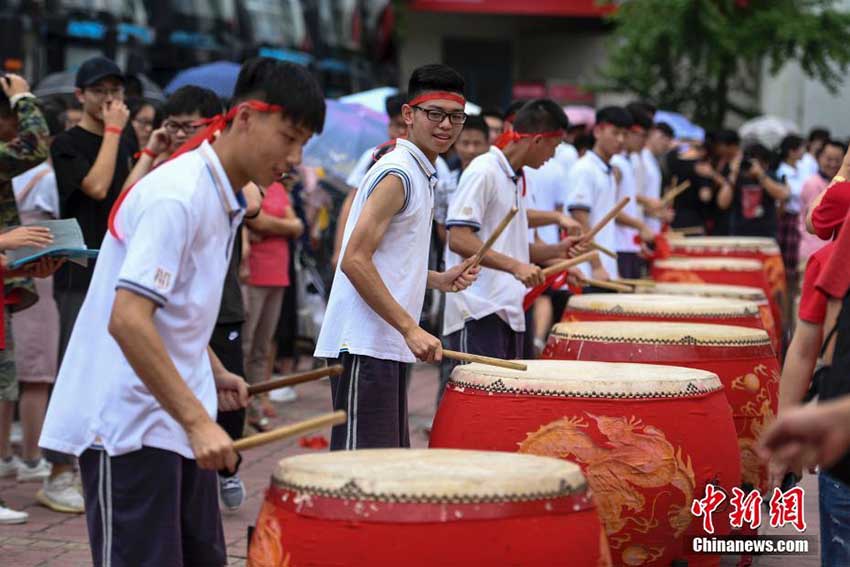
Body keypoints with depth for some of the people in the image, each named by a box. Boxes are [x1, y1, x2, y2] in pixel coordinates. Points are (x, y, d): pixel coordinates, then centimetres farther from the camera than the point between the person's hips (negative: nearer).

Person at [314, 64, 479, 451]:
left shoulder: (419, 174, 18)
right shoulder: (397, 174, -12)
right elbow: (354, 260, -19)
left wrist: (438, 280, 12)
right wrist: (410, 328, -21)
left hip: (388, 346, 10)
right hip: (363, 346, -10)